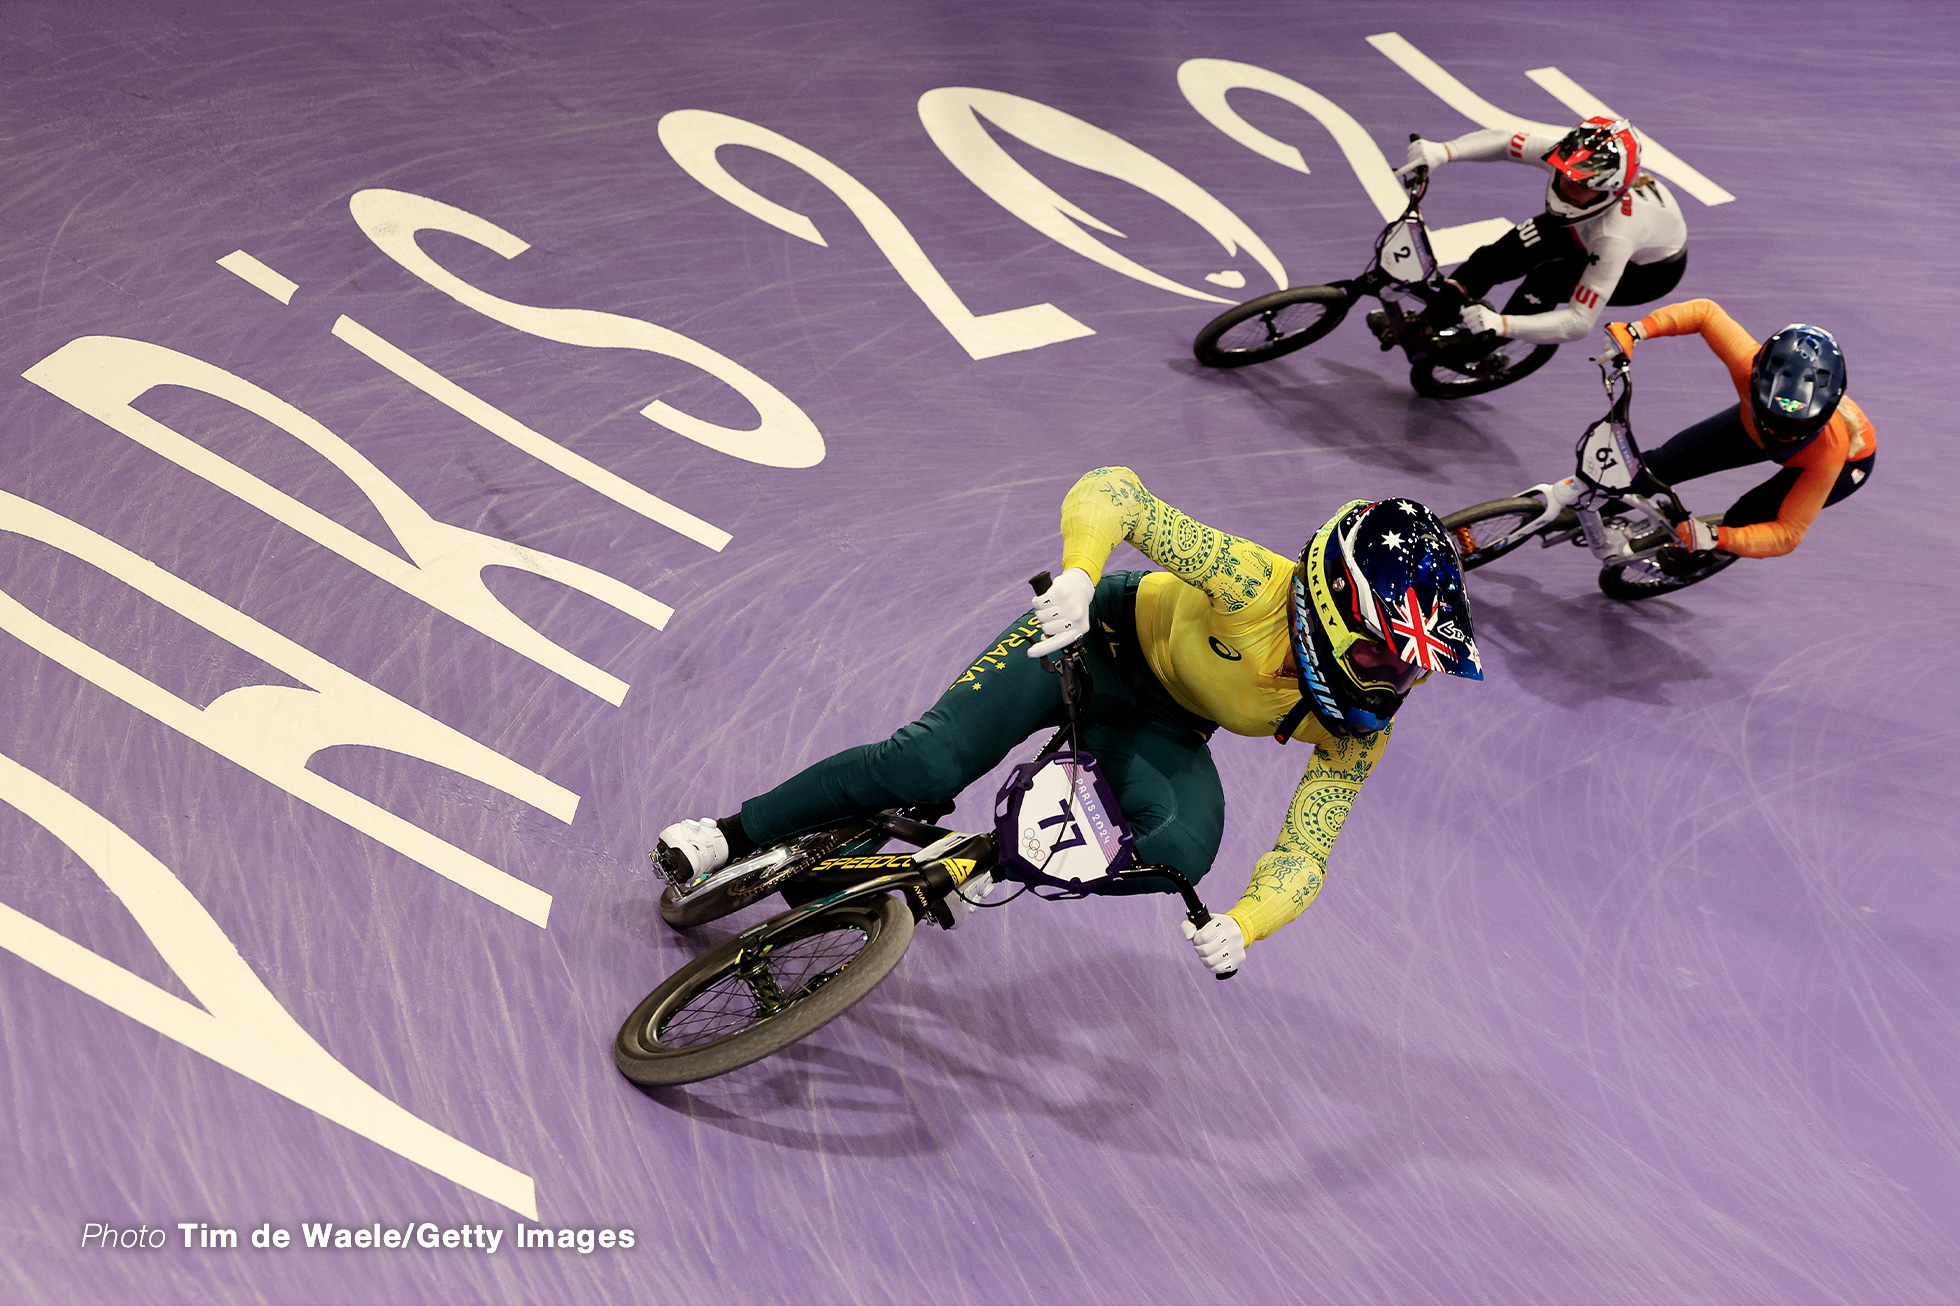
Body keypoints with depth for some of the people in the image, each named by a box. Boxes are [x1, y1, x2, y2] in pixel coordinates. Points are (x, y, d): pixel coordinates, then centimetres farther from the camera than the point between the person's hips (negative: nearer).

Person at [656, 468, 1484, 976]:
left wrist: (1242, 923, -36)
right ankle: (738, 835, 2)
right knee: (927, 764, -21)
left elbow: (1302, 857, -16)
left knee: (1181, 849, -28)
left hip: (1162, 723, 4)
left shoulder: (1358, 731, -19)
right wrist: (1078, 575, -53)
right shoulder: (1256, 587, -33)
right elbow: (1109, 492, -34)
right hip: (1097, 634, -4)